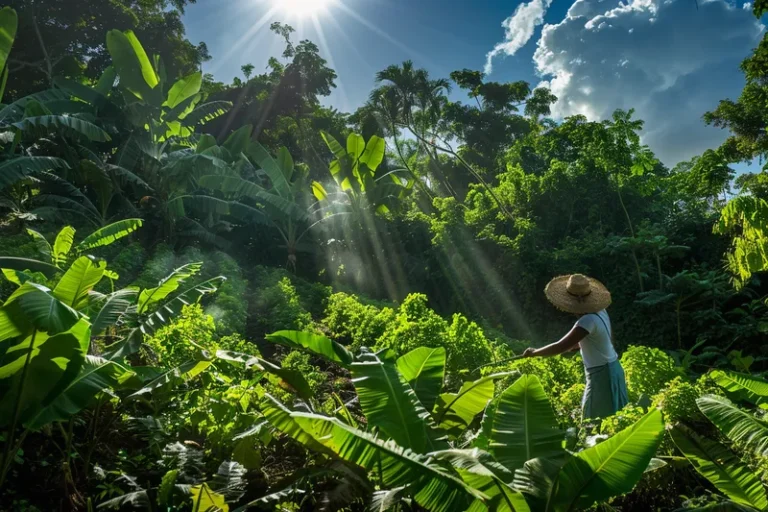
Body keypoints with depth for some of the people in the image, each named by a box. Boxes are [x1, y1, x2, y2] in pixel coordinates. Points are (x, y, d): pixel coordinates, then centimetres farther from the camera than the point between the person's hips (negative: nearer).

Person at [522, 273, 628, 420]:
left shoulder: (588, 321, -27)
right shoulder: (600, 312, 0)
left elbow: (560, 347, -29)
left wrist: (534, 352, -15)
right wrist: (573, 345, 12)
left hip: (601, 375, -9)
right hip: (611, 369, 9)